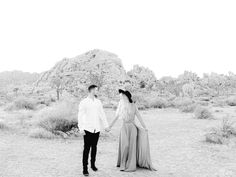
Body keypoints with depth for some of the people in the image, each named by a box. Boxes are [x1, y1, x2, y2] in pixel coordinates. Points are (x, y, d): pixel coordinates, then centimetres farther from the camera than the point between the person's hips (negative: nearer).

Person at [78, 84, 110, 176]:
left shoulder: (98, 102, 8)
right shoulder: (83, 102, -7)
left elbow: (102, 114, 14)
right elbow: (80, 116, -8)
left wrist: (106, 125, 11)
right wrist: (81, 128, -15)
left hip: (97, 129, 5)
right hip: (88, 129, -5)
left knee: (94, 147, 13)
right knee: (86, 149, -3)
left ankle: (93, 164, 28)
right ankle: (85, 168, 3)